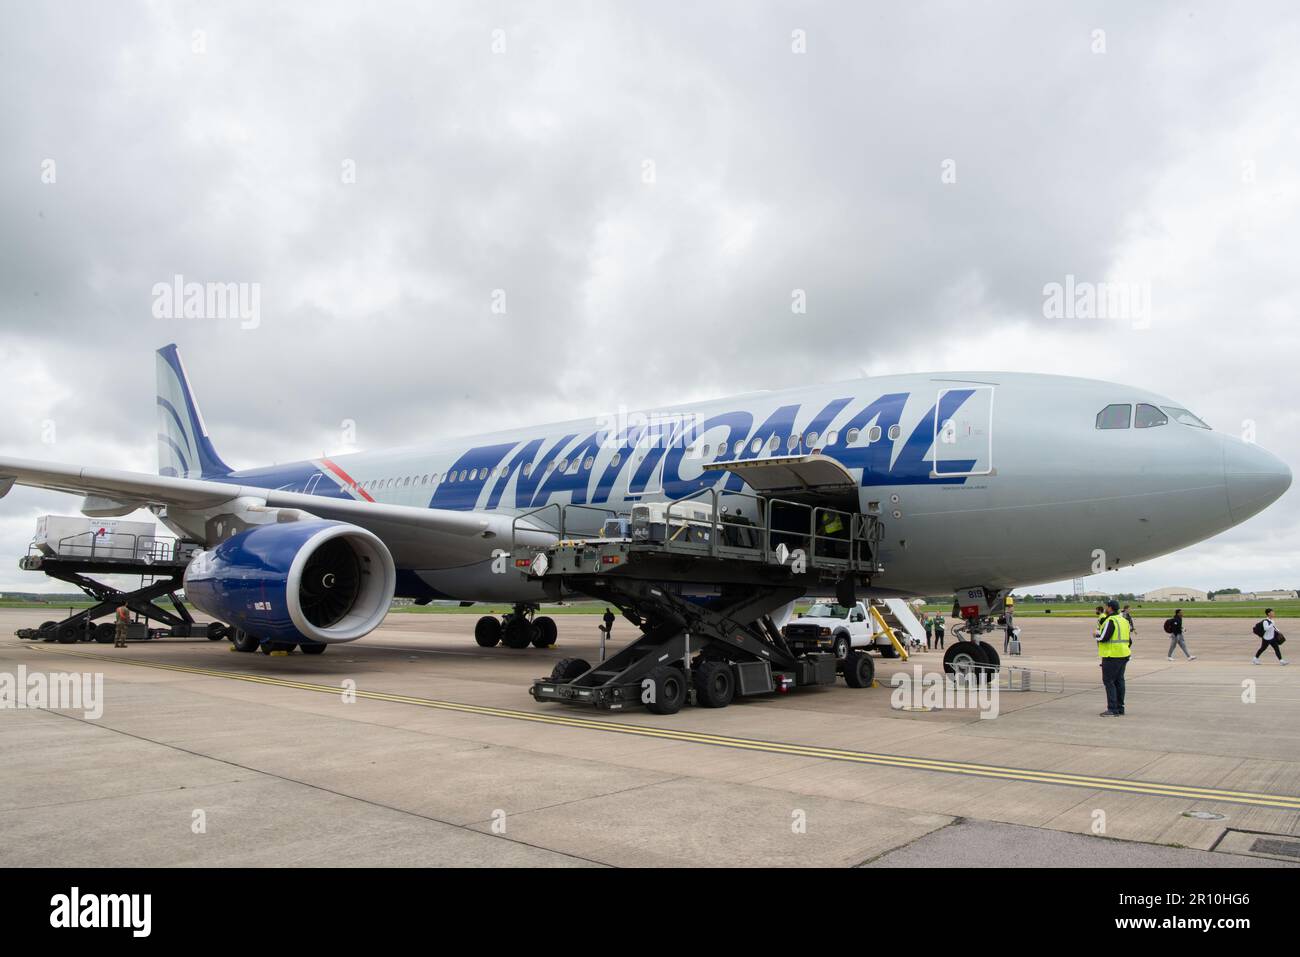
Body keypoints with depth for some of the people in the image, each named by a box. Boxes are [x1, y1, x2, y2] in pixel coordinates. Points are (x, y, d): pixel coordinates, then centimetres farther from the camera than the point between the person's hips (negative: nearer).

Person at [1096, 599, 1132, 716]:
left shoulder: (1110, 621, -15)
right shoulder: (1124, 620, 14)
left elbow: (1103, 638, -21)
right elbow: (1129, 640, 18)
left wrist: (1097, 633, -1)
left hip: (1112, 656, -9)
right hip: (1123, 655, 9)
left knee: (1108, 681, -5)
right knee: (1119, 681, 13)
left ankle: (1113, 709, -9)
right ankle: (1120, 708, 17)